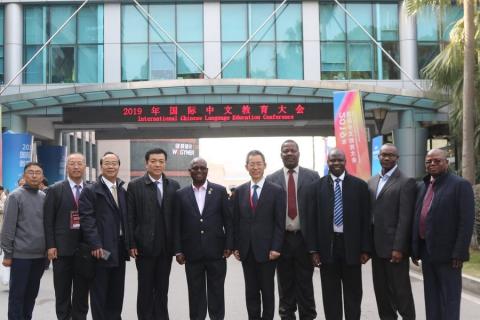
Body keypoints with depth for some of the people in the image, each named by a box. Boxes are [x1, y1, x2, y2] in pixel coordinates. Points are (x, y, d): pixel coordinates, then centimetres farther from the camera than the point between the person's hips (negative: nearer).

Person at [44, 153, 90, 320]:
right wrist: (51, 246, -9)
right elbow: (48, 220, -2)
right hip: (62, 248, -2)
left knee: (82, 292, 8)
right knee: (62, 292, 6)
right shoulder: (55, 190, 1)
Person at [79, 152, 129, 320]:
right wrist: (95, 245, -18)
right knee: (99, 292, 2)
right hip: (101, 248, -5)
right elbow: (86, 219, -11)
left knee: (117, 292, 11)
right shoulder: (90, 190, -4)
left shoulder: (123, 191, 14)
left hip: (119, 248, 5)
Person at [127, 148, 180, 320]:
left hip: (166, 246, 3)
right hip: (144, 246, -2)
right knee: (145, 288, 6)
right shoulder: (135, 185, -2)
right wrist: (131, 244, -9)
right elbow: (130, 218, -4)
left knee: (162, 288, 10)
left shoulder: (174, 186, 5)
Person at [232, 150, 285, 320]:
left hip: (266, 249, -3)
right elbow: (235, 221, 9)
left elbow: (280, 222, -5)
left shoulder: (276, 190, -2)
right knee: (251, 291, 10)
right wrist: (235, 246, 3)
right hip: (246, 250, 3)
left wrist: (276, 248, -12)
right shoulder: (239, 191, 8)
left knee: (267, 291, 6)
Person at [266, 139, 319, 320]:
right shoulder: (271, 179, 4)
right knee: (285, 284, 10)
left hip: (305, 238, -1)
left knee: (305, 283, 7)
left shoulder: (312, 176, 2)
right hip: (282, 238, 1)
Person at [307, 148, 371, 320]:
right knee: (330, 294, 8)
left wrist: (366, 249, -3)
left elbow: (365, 219, 1)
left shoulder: (359, 185, 2)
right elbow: (312, 220, 2)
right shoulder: (317, 186, 3)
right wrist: (314, 249, -3)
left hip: (351, 245, 0)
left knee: (353, 293, 8)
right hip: (327, 246, 1)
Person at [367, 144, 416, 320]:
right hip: (376, 246, 6)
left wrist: (398, 247, -18)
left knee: (400, 289, 0)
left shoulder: (406, 182, -7)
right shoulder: (372, 181, 13)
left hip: (394, 246, -6)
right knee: (381, 289, 12)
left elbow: (405, 218, -13)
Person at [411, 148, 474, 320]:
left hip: (447, 253, -7)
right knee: (431, 298, 13)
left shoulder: (460, 185, -8)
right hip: (427, 252, 7)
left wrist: (459, 253, -18)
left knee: (449, 299, 0)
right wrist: (415, 249, 9)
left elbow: (466, 221, -13)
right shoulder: (423, 186, 14)